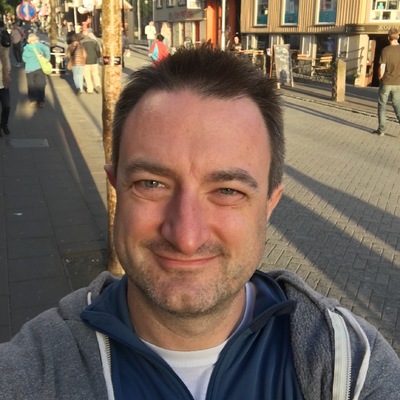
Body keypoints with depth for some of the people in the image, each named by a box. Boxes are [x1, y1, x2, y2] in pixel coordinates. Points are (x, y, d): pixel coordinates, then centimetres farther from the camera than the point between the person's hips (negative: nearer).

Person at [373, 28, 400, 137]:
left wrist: (380, 78, 3)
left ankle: (381, 129, 11)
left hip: (386, 82, -3)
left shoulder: (385, 50, -11)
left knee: (382, 106, 9)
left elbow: (382, 68, -14)